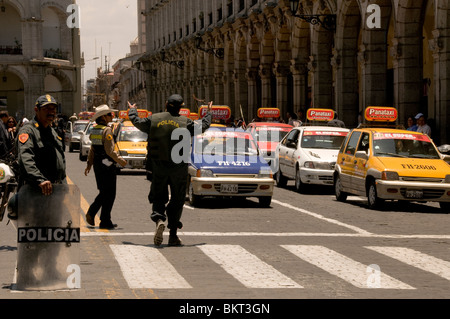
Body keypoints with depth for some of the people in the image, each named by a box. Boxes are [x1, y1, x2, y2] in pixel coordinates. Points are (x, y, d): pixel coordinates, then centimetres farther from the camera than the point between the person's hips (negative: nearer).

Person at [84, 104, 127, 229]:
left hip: (97, 164, 8)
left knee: (103, 192, 19)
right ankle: (105, 221, 4)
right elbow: (109, 150, -19)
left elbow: (92, 149, 16)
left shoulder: (94, 130, 10)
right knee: (109, 193, 1)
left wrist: (89, 163, 21)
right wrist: (120, 161, -10)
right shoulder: (107, 130, -15)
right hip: (107, 164, -8)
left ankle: (91, 212, 7)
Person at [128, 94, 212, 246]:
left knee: (158, 197, 11)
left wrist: (132, 110, 37)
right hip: (179, 168, -1)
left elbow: (136, 121, 16)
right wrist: (208, 113, 31)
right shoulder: (185, 123, -4)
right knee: (177, 200, 9)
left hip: (158, 167, 1)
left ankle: (159, 220, -20)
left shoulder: (153, 120, -1)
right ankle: (173, 235, 9)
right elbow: (204, 126, 11)